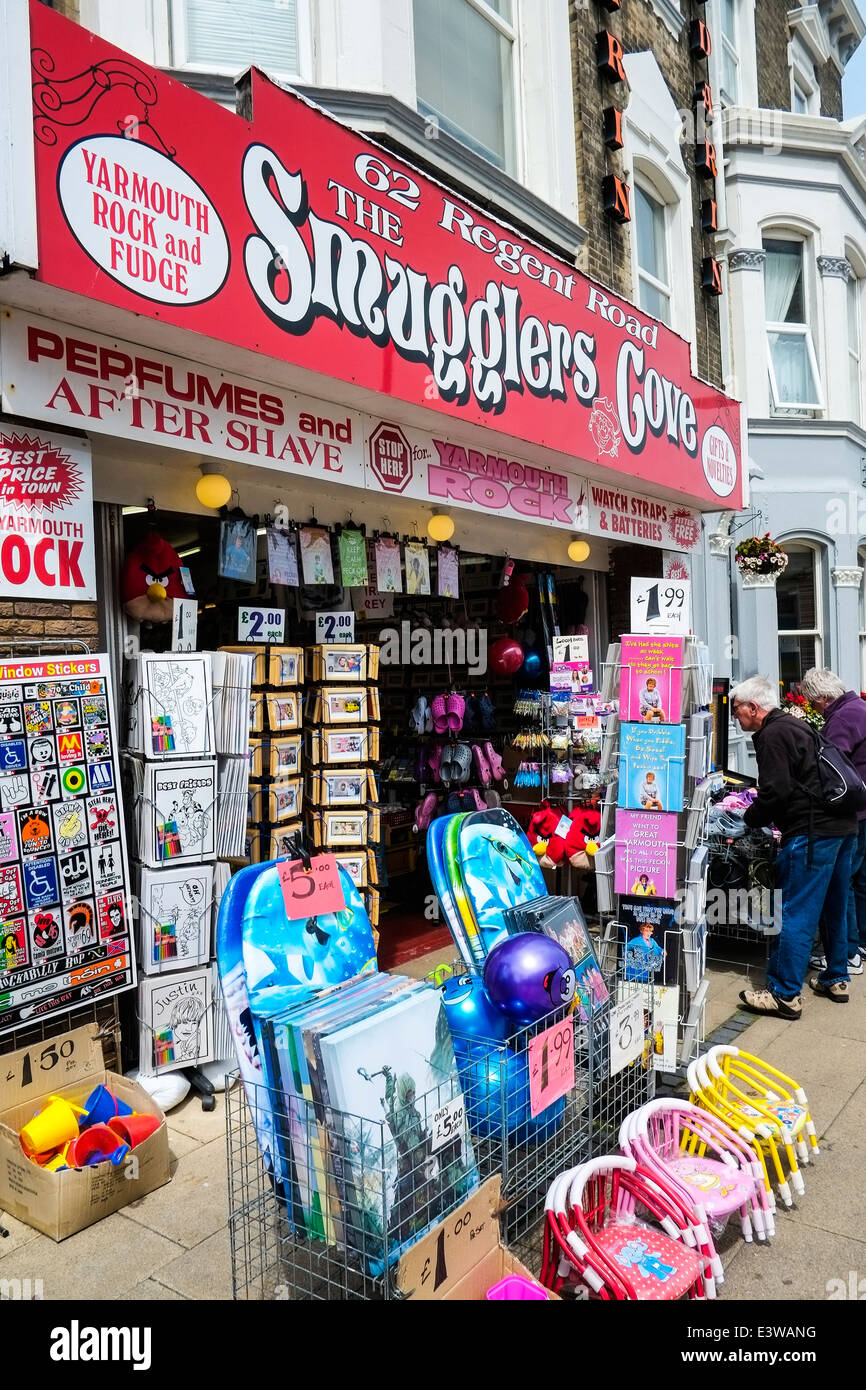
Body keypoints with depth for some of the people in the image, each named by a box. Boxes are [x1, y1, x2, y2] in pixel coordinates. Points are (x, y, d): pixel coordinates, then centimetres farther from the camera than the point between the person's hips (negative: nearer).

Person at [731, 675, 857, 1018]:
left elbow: (774, 793, -19)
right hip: (843, 826, 11)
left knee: (796, 915, -6)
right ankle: (835, 980, 31)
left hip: (811, 833, -11)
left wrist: (750, 820, -2)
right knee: (834, 908, 19)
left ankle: (786, 995, -2)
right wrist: (762, 815, 21)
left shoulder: (772, 735, -11)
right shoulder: (794, 726, 20)